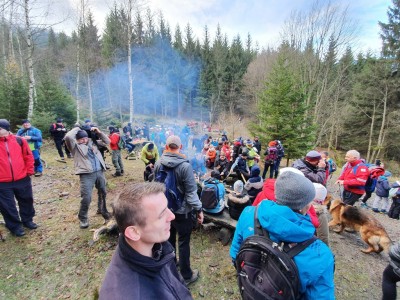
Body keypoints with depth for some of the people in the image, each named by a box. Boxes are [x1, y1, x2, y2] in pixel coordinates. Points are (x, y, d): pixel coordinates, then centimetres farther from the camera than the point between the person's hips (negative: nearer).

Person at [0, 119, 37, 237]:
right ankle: (15, 226, 27)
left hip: (22, 179, 1)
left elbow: (28, 156, 4)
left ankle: (27, 220, 36)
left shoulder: (19, 140, -2)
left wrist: (29, 171, -1)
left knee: (26, 201, 16)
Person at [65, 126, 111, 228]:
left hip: (99, 172, 5)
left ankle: (102, 210, 45)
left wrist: (99, 132, 7)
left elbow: (107, 141, 18)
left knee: (103, 193, 20)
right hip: (86, 174, -5)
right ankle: (83, 218, 13)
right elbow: (68, 137, -19)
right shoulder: (75, 146, 2)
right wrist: (77, 129, -2)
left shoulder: (92, 142, 16)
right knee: (86, 198, -10)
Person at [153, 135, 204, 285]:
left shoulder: (158, 163, -6)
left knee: (169, 238, 24)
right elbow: (191, 191, -22)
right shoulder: (185, 165, -24)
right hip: (182, 211, -6)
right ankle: (186, 275, 27)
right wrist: (199, 209, -12)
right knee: (184, 243, 10)